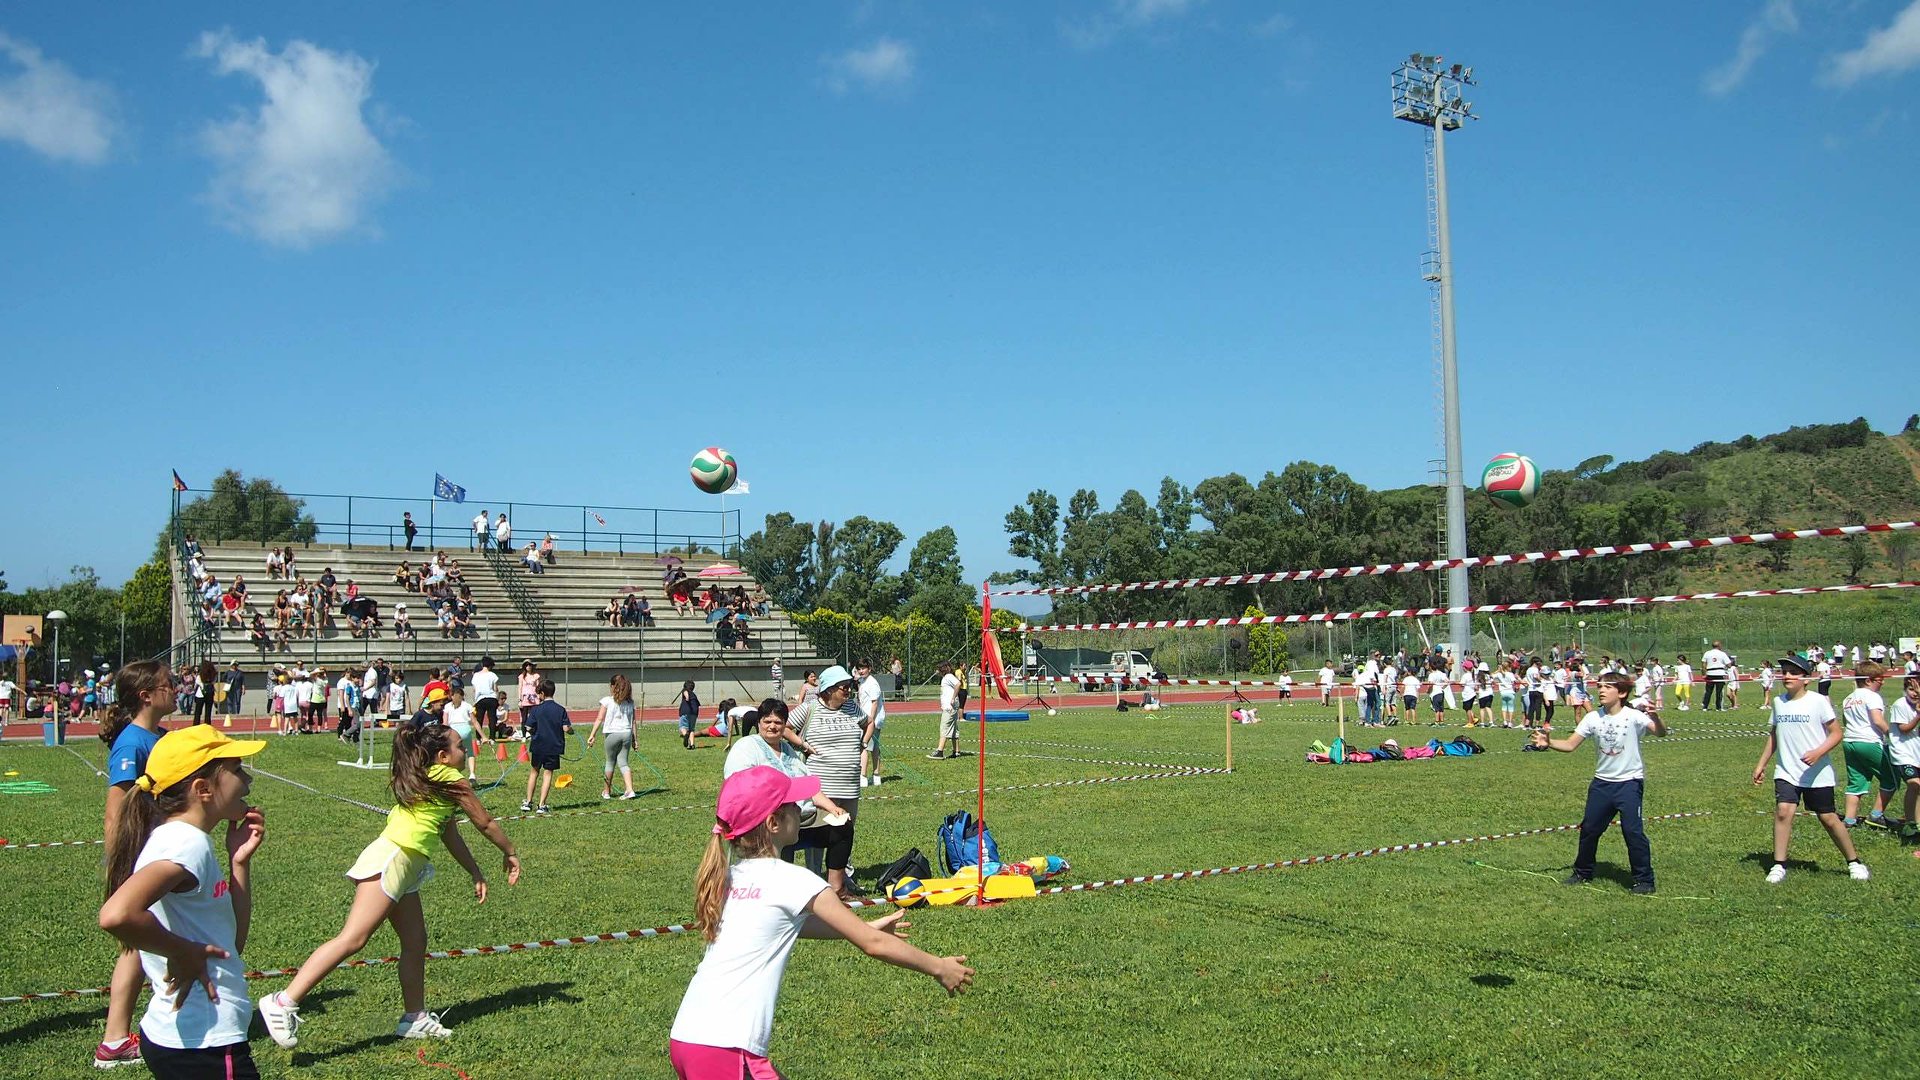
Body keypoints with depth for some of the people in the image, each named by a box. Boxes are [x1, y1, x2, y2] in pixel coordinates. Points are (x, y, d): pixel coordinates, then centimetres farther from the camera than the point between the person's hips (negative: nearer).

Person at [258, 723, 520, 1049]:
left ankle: (415, 1017, 23)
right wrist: (510, 853, 22)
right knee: (352, 939, -16)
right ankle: (284, 1002, -20)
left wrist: (475, 873, 33)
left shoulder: (426, 780, 23)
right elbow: (485, 823, 6)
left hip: (402, 866, 10)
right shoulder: (452, 781, -3)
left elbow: (450, 832, 29)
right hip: (390, 860, -10)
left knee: (415, 941, 15)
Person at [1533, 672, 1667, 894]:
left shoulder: (1633, 716, -14)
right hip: (1602, 782, 5)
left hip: (1629, 782, -5)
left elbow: (1661, 732, -30)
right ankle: (1583, 872, 29)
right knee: (1589, 828, 11)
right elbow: (1570, 745, -3)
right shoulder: (1593, 718, -2)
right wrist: (1549, 742, -21)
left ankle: (1644, 880, 4)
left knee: (1633, 830, -12)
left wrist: (1654, 717, -51)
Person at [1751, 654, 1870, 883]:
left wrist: (1818, 752, -24)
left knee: (1828, 819, 5)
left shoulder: (1818, 701, -8)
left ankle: (1854, 862, 27)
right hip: (1786, 772, 3)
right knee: (1783, 810, -15)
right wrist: (1761, 764, 18)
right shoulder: (1778, 702, 7)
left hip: (1818, 774, -3)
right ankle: (1779, 866, -8)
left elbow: (1836, 734, -8)